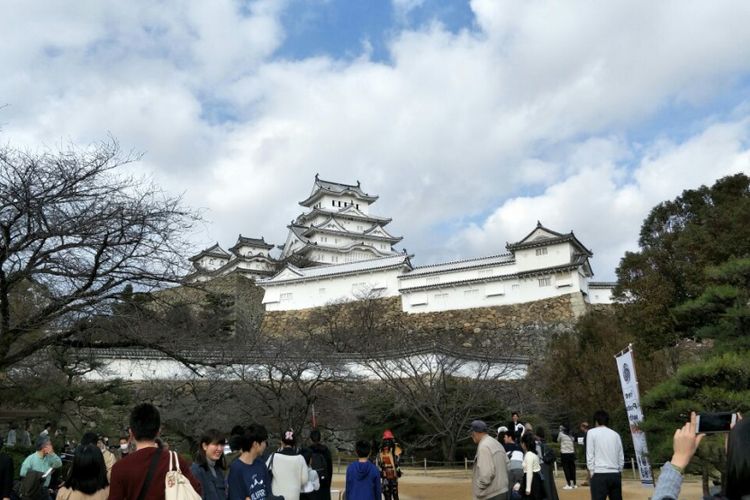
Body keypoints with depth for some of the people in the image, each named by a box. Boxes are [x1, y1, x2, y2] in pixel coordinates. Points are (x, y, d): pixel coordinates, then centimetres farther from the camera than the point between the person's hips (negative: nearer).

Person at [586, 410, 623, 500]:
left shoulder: (592, 432, 2)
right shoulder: (616, 434, 14)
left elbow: (590, 454, -3)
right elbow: (621, 457, 14)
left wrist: (591, 472, 1)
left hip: (600, 474, -5)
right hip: (615, 474, 5)